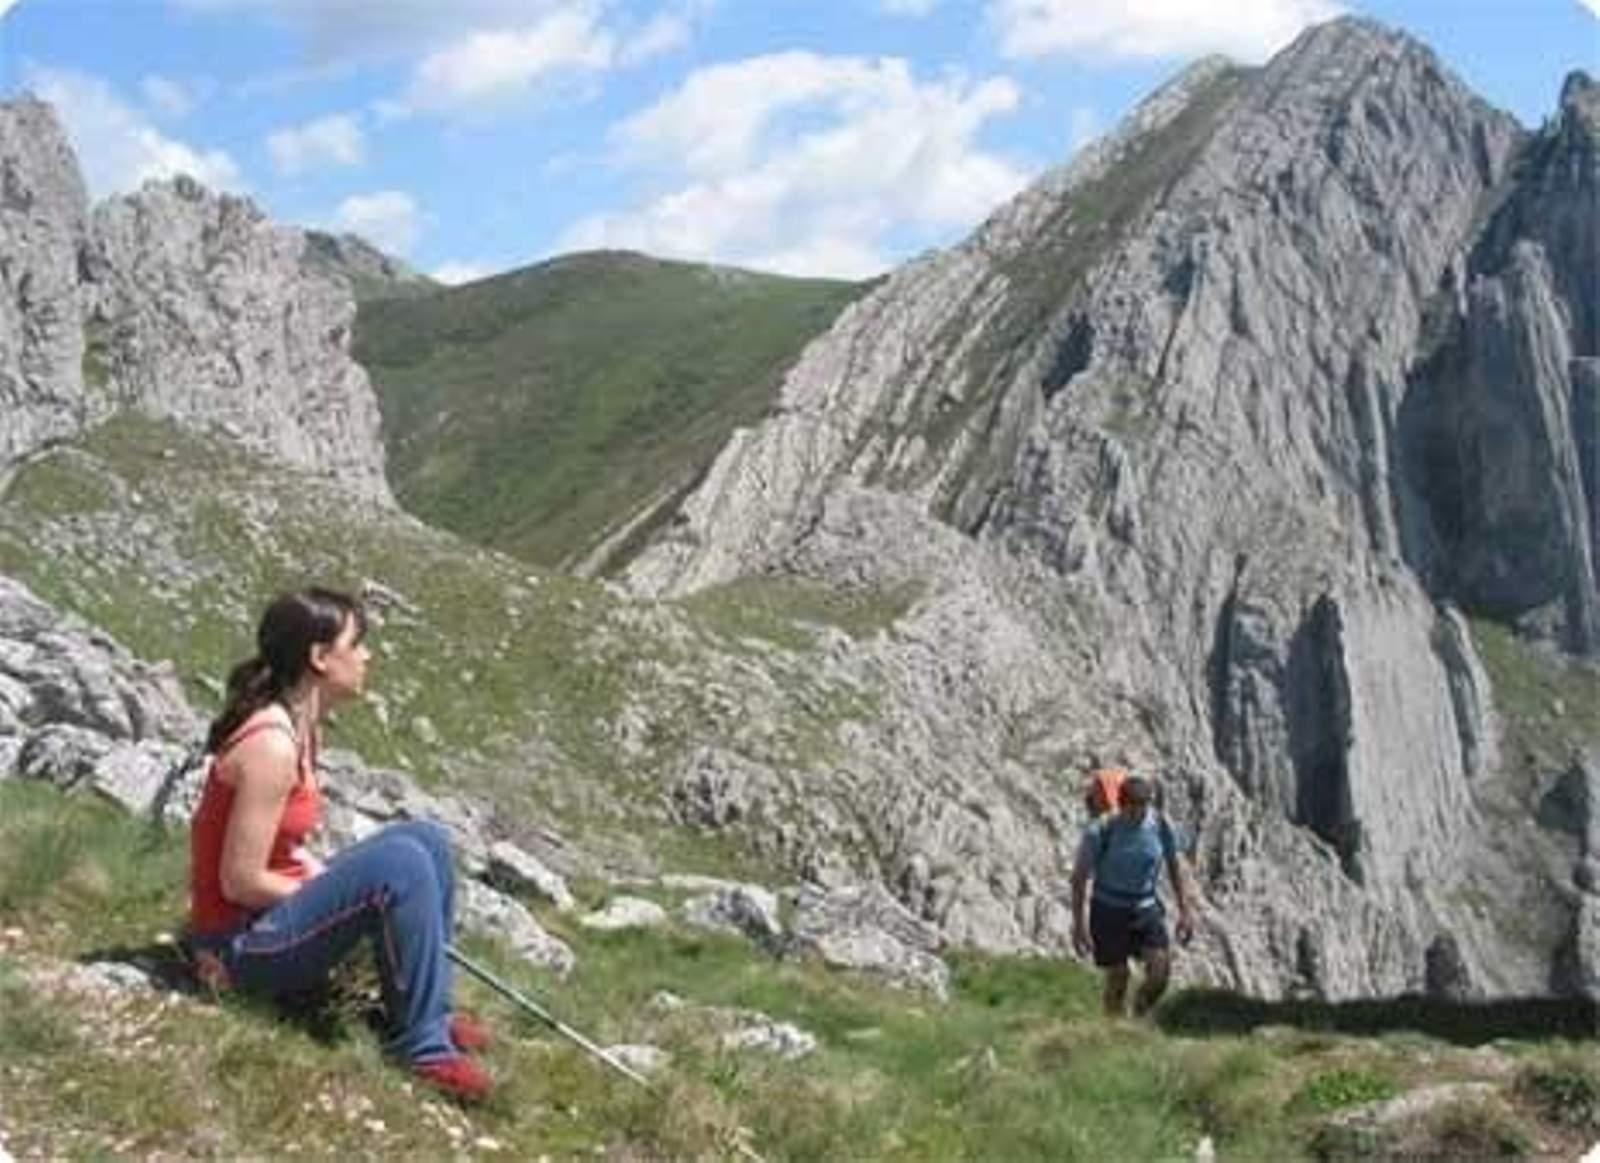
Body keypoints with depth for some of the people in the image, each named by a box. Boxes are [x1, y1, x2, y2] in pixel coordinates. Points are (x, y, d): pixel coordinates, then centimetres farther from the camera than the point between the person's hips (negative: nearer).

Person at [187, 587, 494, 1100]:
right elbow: (240, 882, -22)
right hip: (241, 939, -10)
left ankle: (429, 1007, 8)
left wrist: (329, 880, 0)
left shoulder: (300, 725, 5)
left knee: (426, 840, 3)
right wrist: (337, 896, -11)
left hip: (274, 912, 10)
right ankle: (420, 1042, -15)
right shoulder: (271, 744, -24)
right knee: (401, 866, -25)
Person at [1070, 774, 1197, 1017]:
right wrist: (1079, 924, -13)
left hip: (1146, 908, 3)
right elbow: (1079, 877, -10)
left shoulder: (1160, 825, -7)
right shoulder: (1101, 830, -16)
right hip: (1109, 910, -2)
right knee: (1117, 977, -1)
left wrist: (1186, 912, 0)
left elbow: (1177, 869, 5)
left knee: (1161, 969, -11)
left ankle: (1140, 1015, 15)